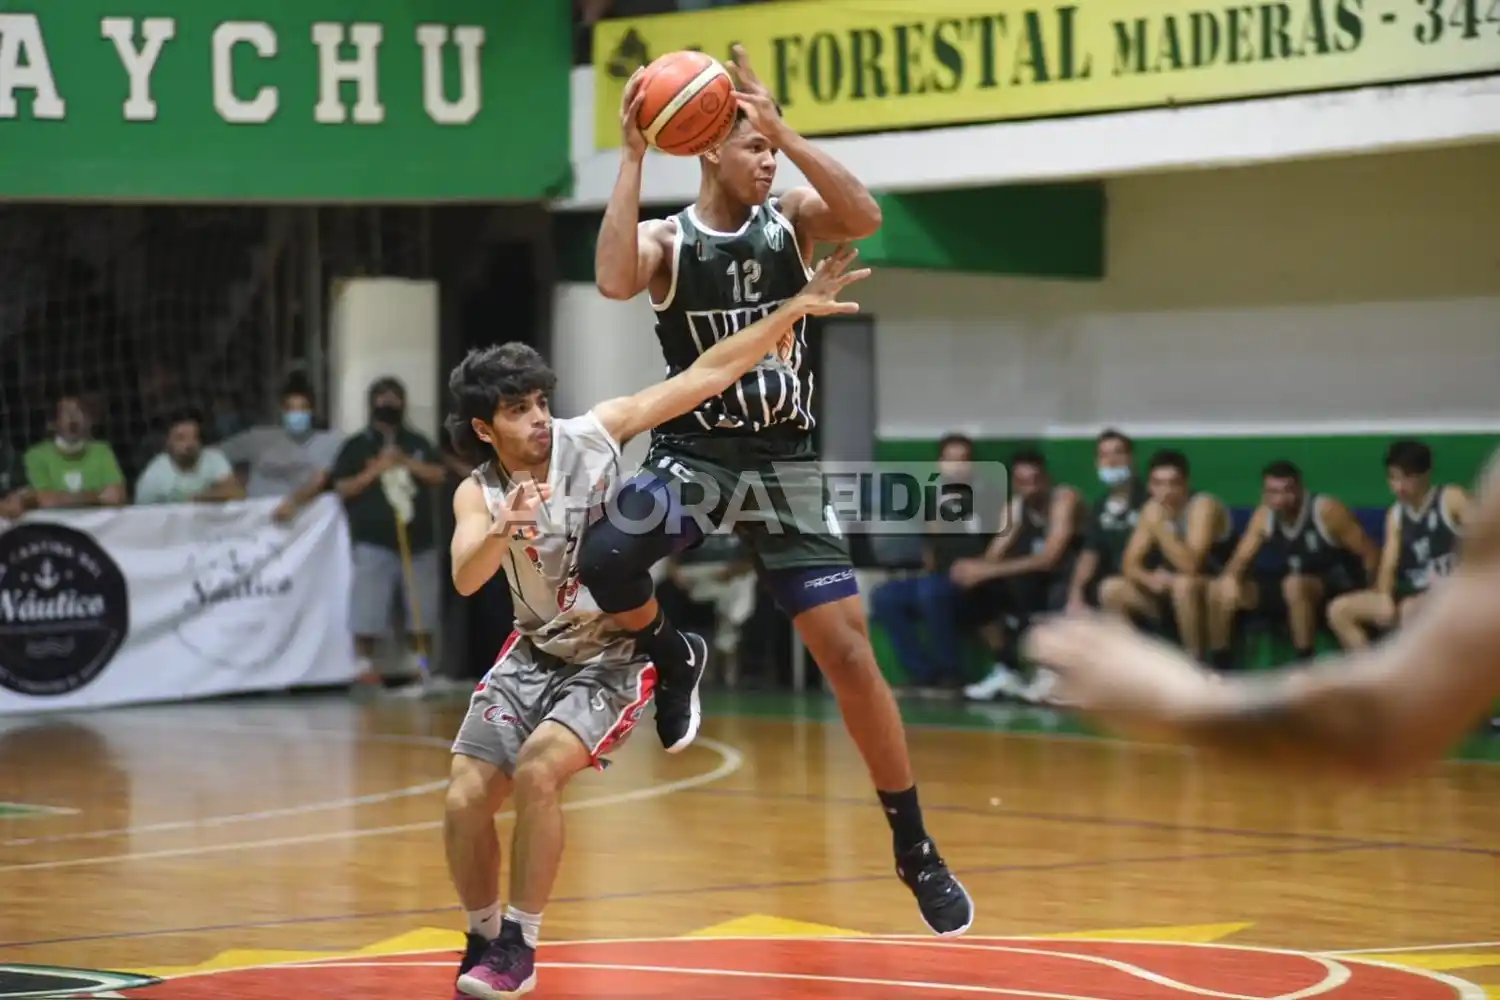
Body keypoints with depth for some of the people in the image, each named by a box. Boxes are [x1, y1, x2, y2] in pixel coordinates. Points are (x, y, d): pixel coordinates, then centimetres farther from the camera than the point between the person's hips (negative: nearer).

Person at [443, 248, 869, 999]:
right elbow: (464, 578, -31)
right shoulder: (478, 494, -11)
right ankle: (483, 939, 19)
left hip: (614, 657, -3)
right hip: (534, 653, 3)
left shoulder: (595, 433, -13)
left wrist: (795, 309, -18)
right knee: (464, 802, -6)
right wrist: (505, 528, -52)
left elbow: (706, 376, -13)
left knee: (537, 769, -26)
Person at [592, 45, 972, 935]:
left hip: (785, 461, 1)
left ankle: (915, 849, 9)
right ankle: (672, 658, 4)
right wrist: (633, 157, -26)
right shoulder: (667, 241, -5)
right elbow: (613, 282, -28)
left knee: (850, 651, -3)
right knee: (604, 563, -32)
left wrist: (785, 131, -26)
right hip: (694, 453, -1)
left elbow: (866, 218, -21)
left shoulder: (791, 220, 1)